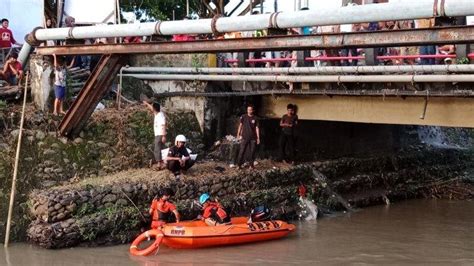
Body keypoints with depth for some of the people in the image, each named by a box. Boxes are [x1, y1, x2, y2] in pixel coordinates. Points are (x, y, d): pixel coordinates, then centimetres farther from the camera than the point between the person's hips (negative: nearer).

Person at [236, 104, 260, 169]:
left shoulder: (255, 118, 2)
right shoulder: (243, 117, 0)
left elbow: (257, 128, 3)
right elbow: (240, 125, 6)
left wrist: (258, 138, 0)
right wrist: (238, 134, 2)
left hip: (253, 138, 1)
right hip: (244, 137, -1)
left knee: (252, 152, 3)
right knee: (242, 151, -4)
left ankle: (251, 165, 12)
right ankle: (239, 165, 0)